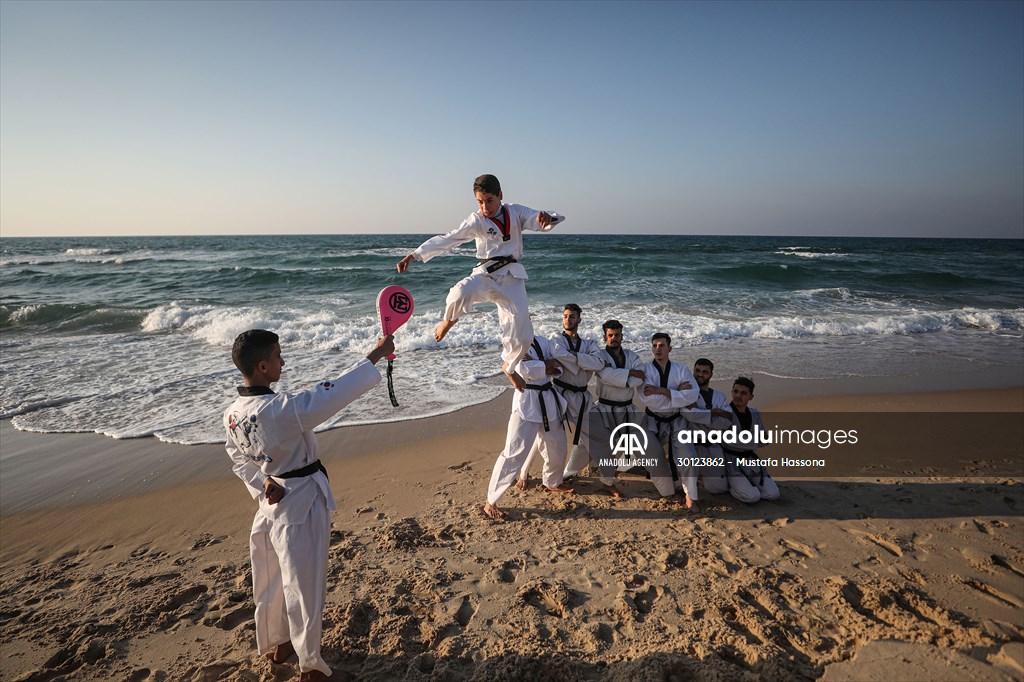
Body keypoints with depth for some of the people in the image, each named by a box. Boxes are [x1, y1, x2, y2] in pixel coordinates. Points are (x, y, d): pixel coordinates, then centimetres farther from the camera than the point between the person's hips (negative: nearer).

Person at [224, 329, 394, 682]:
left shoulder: (232, 415, -6)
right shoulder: (285, 410, -32)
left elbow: (239, 459, 8)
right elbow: (334, 393, -29)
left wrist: (261, 485, 3)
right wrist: (377, 353, -22)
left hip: (272, 503, 8)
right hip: (302, 505, -8)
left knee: (272, 578, 26)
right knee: (305, 586, 11)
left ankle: (276, 644, 48)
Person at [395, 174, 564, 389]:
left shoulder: (516, 212, 3)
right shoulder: (476, 221, -2)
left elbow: (541, 222, -8)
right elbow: (447, 240, -9)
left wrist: (547, 217, -35)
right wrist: (414, 255, -19)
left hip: (511, 277, 2)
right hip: (486, 275, -2)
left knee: (522, 334, -3)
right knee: (461, 293, -37)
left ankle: (509, 366, 30)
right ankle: (450, 320, -1)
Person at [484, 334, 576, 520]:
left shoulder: (543, 341, 8)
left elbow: (563, 358, 1)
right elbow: (525, 370, -26)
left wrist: (540, 365, -14)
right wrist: (547, 365, -12)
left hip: (548, 399, 7)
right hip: (527, 401, -7)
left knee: (557, 446, 21)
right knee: (514, 452, -10)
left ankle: (552, 483, 48)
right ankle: (490, 502, 0)